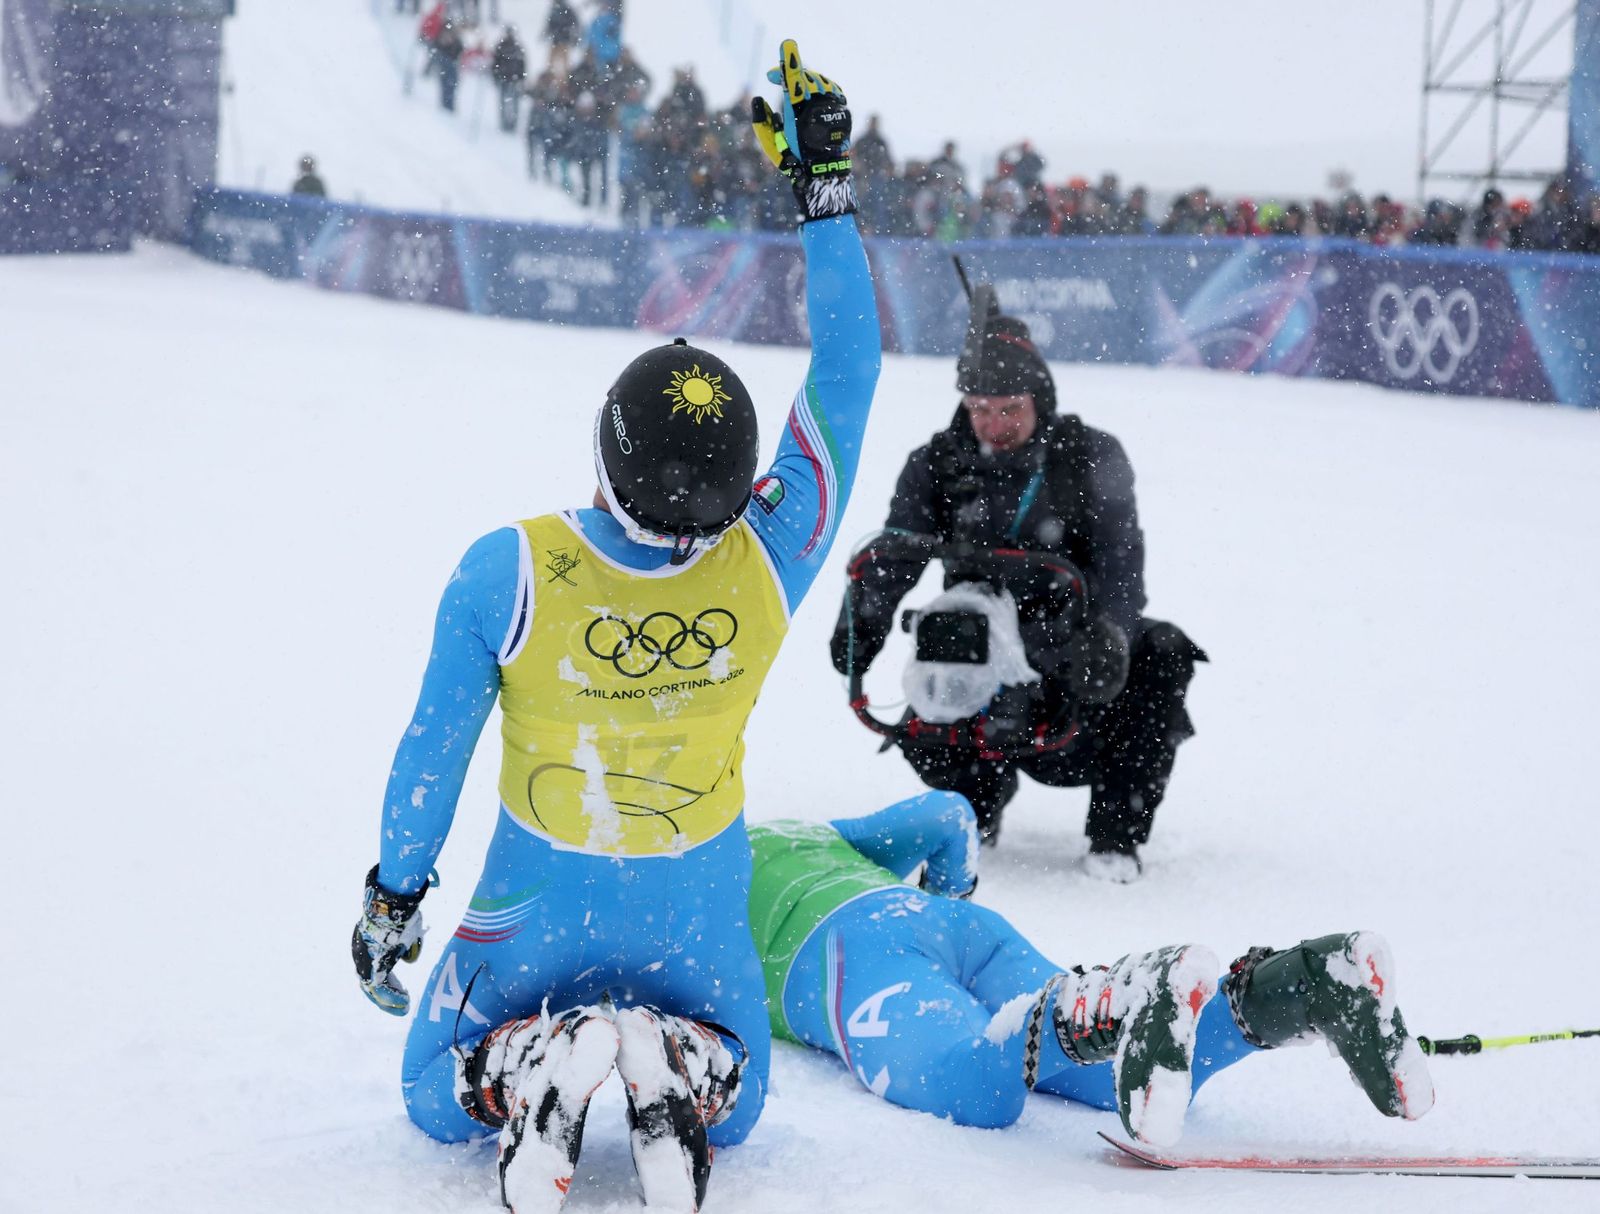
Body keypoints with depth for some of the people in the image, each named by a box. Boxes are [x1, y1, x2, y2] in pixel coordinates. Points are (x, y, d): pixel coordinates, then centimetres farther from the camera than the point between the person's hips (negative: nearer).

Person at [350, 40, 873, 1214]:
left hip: (543, 897, -1)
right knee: (731, 1105, 26)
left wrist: (396, 892, 2)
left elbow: (434, 749, -15)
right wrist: (826, 185, -11)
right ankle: (676, 1075, -11)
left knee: (439, 1098, 23)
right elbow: (847, 375, -15)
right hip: (696, 900, 1)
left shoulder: (505, 575, -26)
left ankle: (532, 1075, -14)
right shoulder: (770, 560, -23)